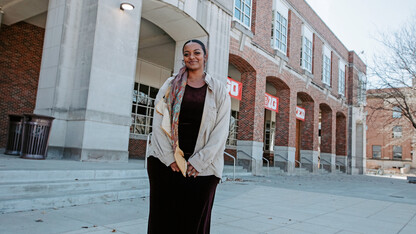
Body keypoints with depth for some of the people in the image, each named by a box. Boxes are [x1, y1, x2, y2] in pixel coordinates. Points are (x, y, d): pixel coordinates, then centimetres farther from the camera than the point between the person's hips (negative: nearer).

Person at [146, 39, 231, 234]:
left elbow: (221, 130, 0)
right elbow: (159, 122, 3)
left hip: (202, 167, -1)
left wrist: (199, 161, -9)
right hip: (166, 164, 1)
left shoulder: (219, 90, 7)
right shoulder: (170, 85, 10)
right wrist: (169, 158, -8)